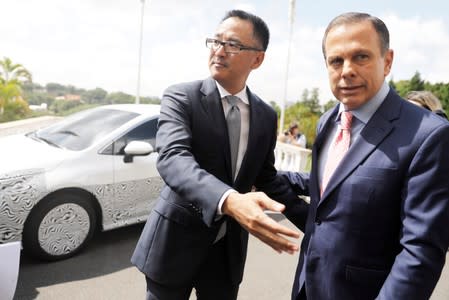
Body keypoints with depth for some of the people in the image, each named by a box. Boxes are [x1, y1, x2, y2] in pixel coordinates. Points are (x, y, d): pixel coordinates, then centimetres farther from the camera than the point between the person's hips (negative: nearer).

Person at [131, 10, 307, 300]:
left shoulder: (266, 115, 2)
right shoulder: (180, 97, -12)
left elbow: (266, 177, 9)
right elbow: (173, 158, -28)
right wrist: (230, 200, -45)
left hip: (229, 249, 4)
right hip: (176, 242, -3)